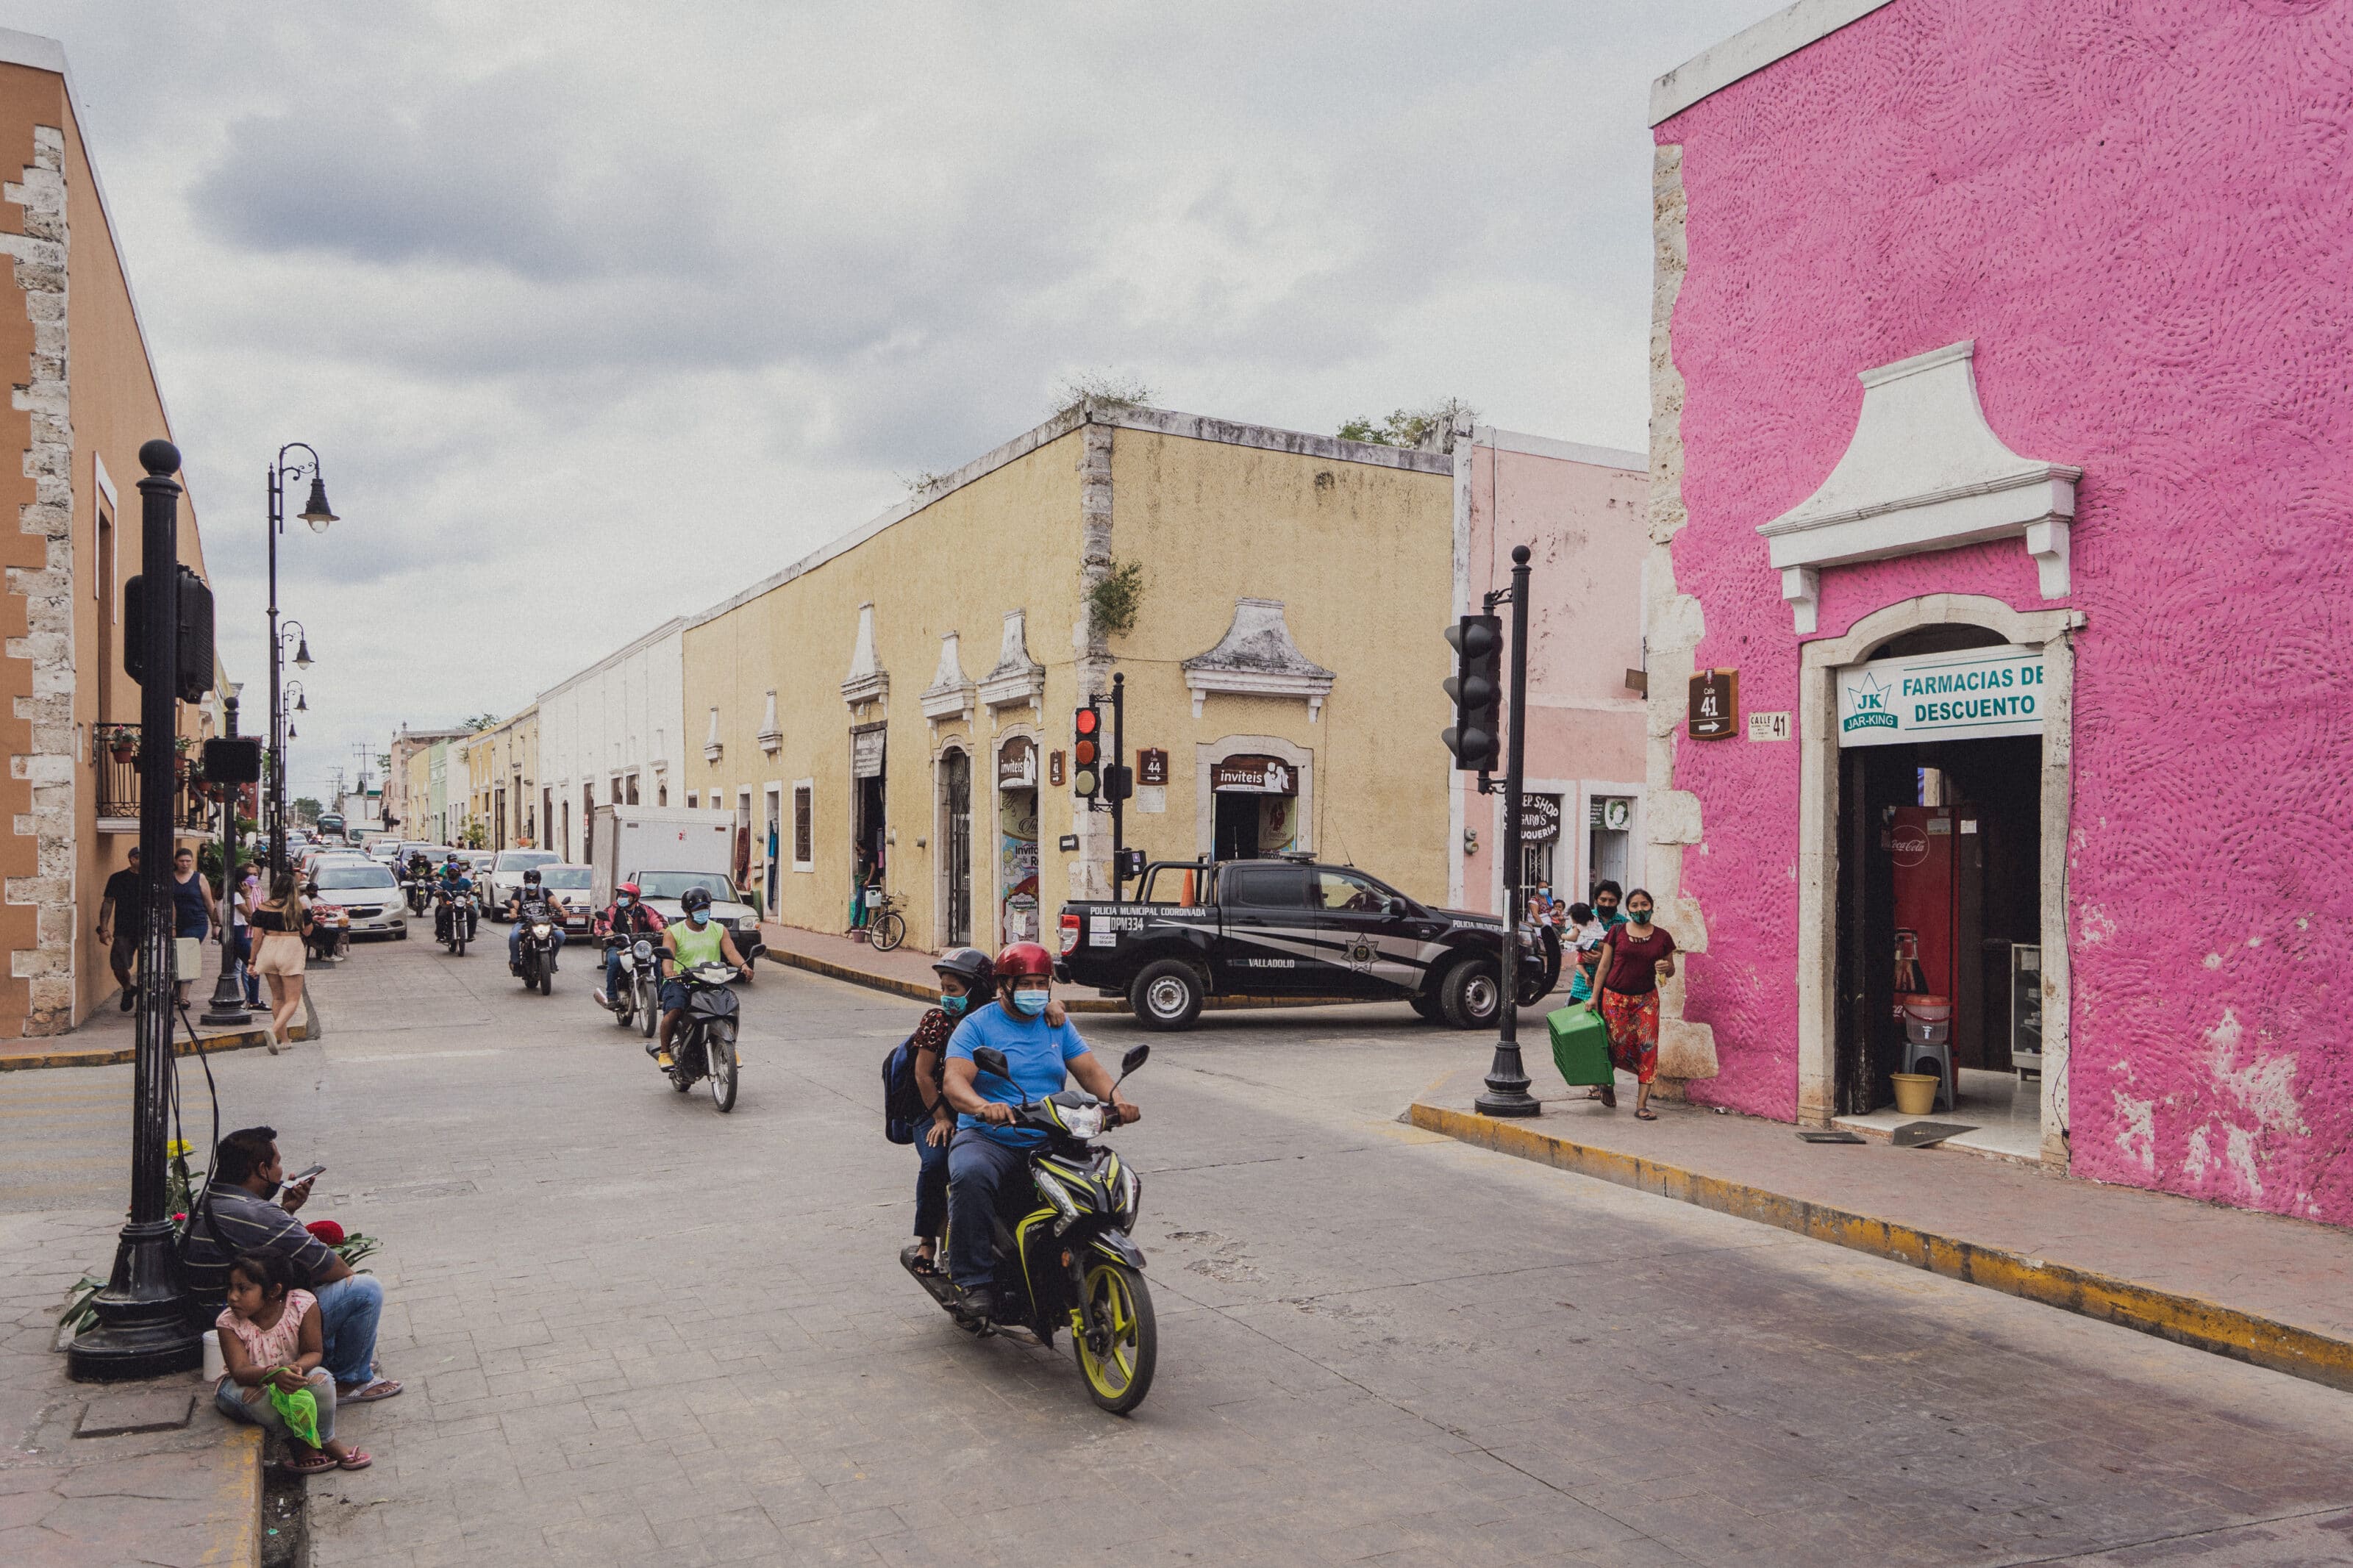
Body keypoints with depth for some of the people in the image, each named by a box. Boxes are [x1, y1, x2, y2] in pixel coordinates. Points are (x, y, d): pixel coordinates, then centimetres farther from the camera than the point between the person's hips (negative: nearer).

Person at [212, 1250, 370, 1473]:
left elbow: (314, 1353, -15)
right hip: (249, 1383, 0)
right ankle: (300, 1444, -20)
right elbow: (240, 1371, -28)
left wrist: (297, 1368, -40)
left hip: (293, 1380, 0)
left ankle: (326, 1440, -13)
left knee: (320, 1378, -32)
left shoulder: (302, 1304, -19)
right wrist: (274, 1375, -49)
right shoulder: (229, 1323, -19)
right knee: (255, 1396, -36)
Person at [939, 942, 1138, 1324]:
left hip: (1049, 1143, 4)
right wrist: (982, 1106, -36)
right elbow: (953, 1080, -13)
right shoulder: (976, 1026, 2)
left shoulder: (1058, 1025, 17)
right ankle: (976, 1281, -25)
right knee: (970, 1176, -37)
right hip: (987, 1139, -3)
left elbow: (1089, 1070, 8)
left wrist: (1117, 1099, -14)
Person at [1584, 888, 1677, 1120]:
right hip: (1615, 998, -1)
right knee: (1619, 1046, -2)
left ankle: (1641, 1105, -3)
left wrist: (1667, 968, -11)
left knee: (1648, 1048, -8)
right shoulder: (1617, 932, 1)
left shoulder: (1662, 936, 5)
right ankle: (1607, 1082, 32)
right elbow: (1604, 966, 3)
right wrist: (1594, 996, 0)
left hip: (1646, 999, 1)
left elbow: (1670, 972, 13)